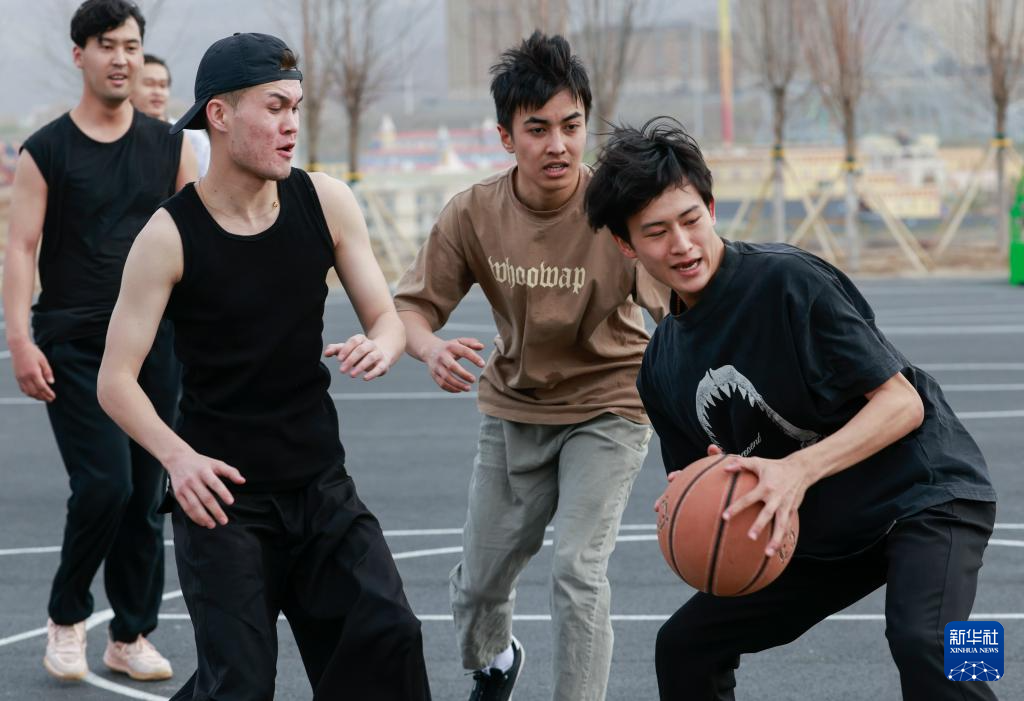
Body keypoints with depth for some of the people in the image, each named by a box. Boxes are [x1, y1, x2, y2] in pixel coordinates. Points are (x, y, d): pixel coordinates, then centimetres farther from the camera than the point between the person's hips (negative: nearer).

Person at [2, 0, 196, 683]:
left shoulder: (169, 147, 8)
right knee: (105, 482, -14)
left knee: (146, 494, 5)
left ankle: (132, 635, 16)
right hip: (74, 347, -4)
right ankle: (67, 615, 7)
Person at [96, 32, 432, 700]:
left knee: (387, 635, -14)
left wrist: (380, 346, -22)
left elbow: (386, 318, 4)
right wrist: (177, 455, -30)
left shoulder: (325, 202, -2)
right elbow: (116, 380, -12)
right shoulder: (169, 236, -12)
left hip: (321, 484, 4)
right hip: (222, 491, -4)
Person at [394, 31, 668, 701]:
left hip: (606, 407, -4)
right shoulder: (474, 213, -17)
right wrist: (432, 348, -33)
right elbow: (413, 304, -10)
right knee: (481, 578, 15)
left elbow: (683, 310, -34)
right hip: (514, 407, 4)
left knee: (578, 570, -20)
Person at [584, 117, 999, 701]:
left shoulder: (787, 280, -19)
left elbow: (902, 403, -20)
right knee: (685, 646, 9)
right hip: (822, 534, 8)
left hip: (925, 494, -8)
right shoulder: (662, 367, 4)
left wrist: (798, 469, -32)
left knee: (921, 642, -34)